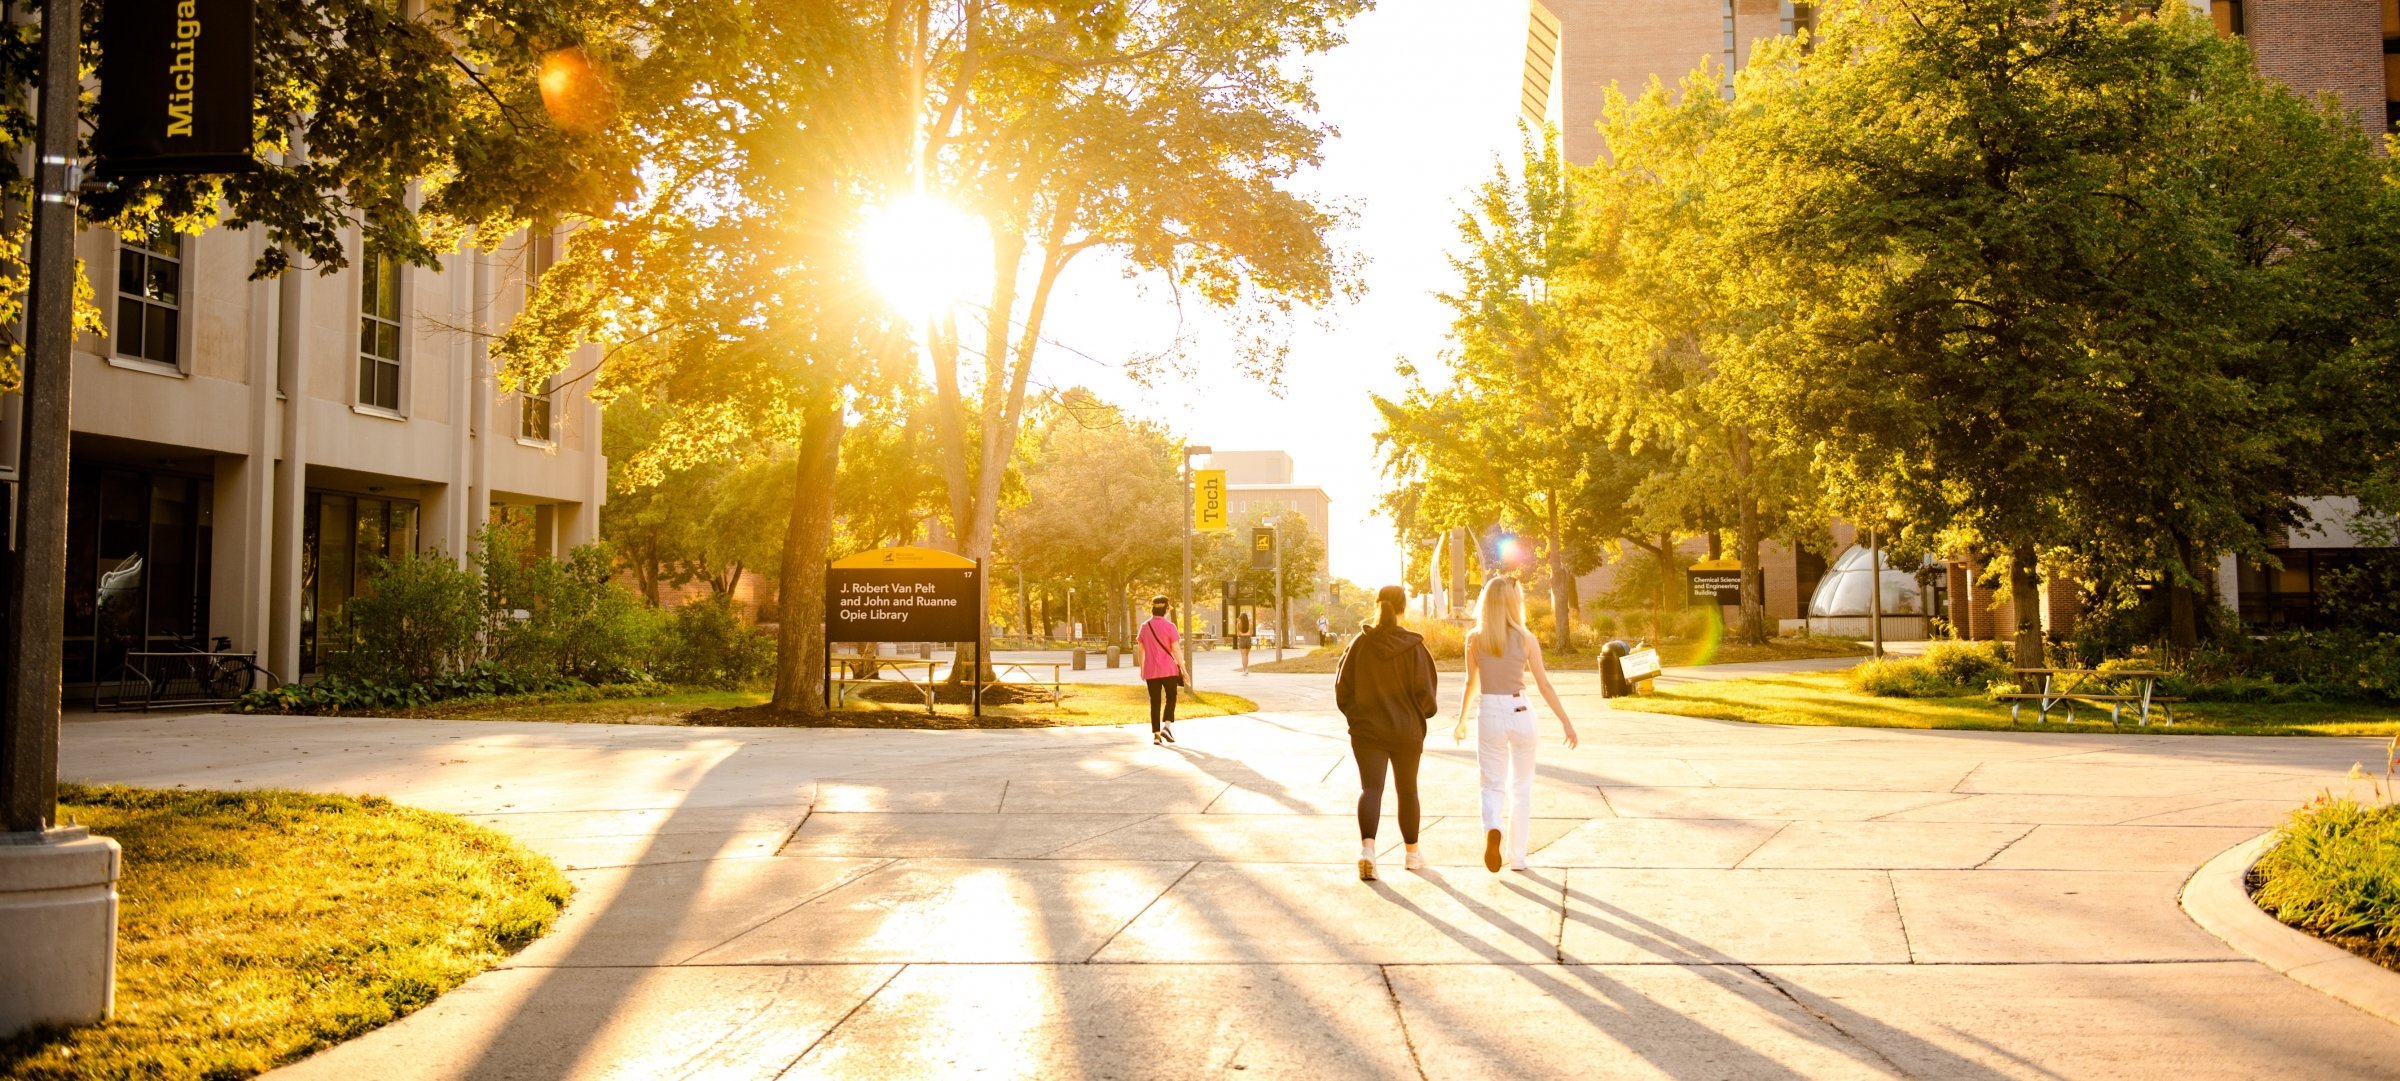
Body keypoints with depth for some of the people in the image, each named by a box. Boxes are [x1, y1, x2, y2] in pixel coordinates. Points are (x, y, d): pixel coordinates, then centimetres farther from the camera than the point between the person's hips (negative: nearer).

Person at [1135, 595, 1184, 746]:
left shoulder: (1144, 627, 3)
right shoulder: (1169, 626, -8)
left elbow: (1141, 651, 7)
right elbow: (1175, 650, -10)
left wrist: (1142, 670, 18)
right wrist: (1183, 669, -4)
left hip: (1151, 671, 3)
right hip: (1169, 670, -3)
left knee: (1155, 701, 8)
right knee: (1171, 698, 12)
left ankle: (1156, 733, 5)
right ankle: (1167, 726, -5)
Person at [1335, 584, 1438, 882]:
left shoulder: (1360, 643, -4)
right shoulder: (1414, 646, -9)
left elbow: (1342, 689, -1)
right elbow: (1425, 693, -10)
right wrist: (1428, 711, 12)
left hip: (1367, 729, 0)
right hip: (1407, 731, 0)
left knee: (1370, 788, -4)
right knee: (1407, 790, 16)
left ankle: (1367, 846, -29)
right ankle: (1413, 852, 30)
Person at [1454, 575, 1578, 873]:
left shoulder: (1475, 638, -3)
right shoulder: (1526, 639, -6)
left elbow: (1471, 684, 2)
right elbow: (1544, 685, -5)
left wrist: (1461, 721, 15)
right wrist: (1566, 722, 2)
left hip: (1489, 715, 0)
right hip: (1519, 713, 0)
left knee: (1492, 786, 9)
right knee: (1521, 787, 14)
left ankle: (1492, 829, -22)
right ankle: (1518, 856, 17)